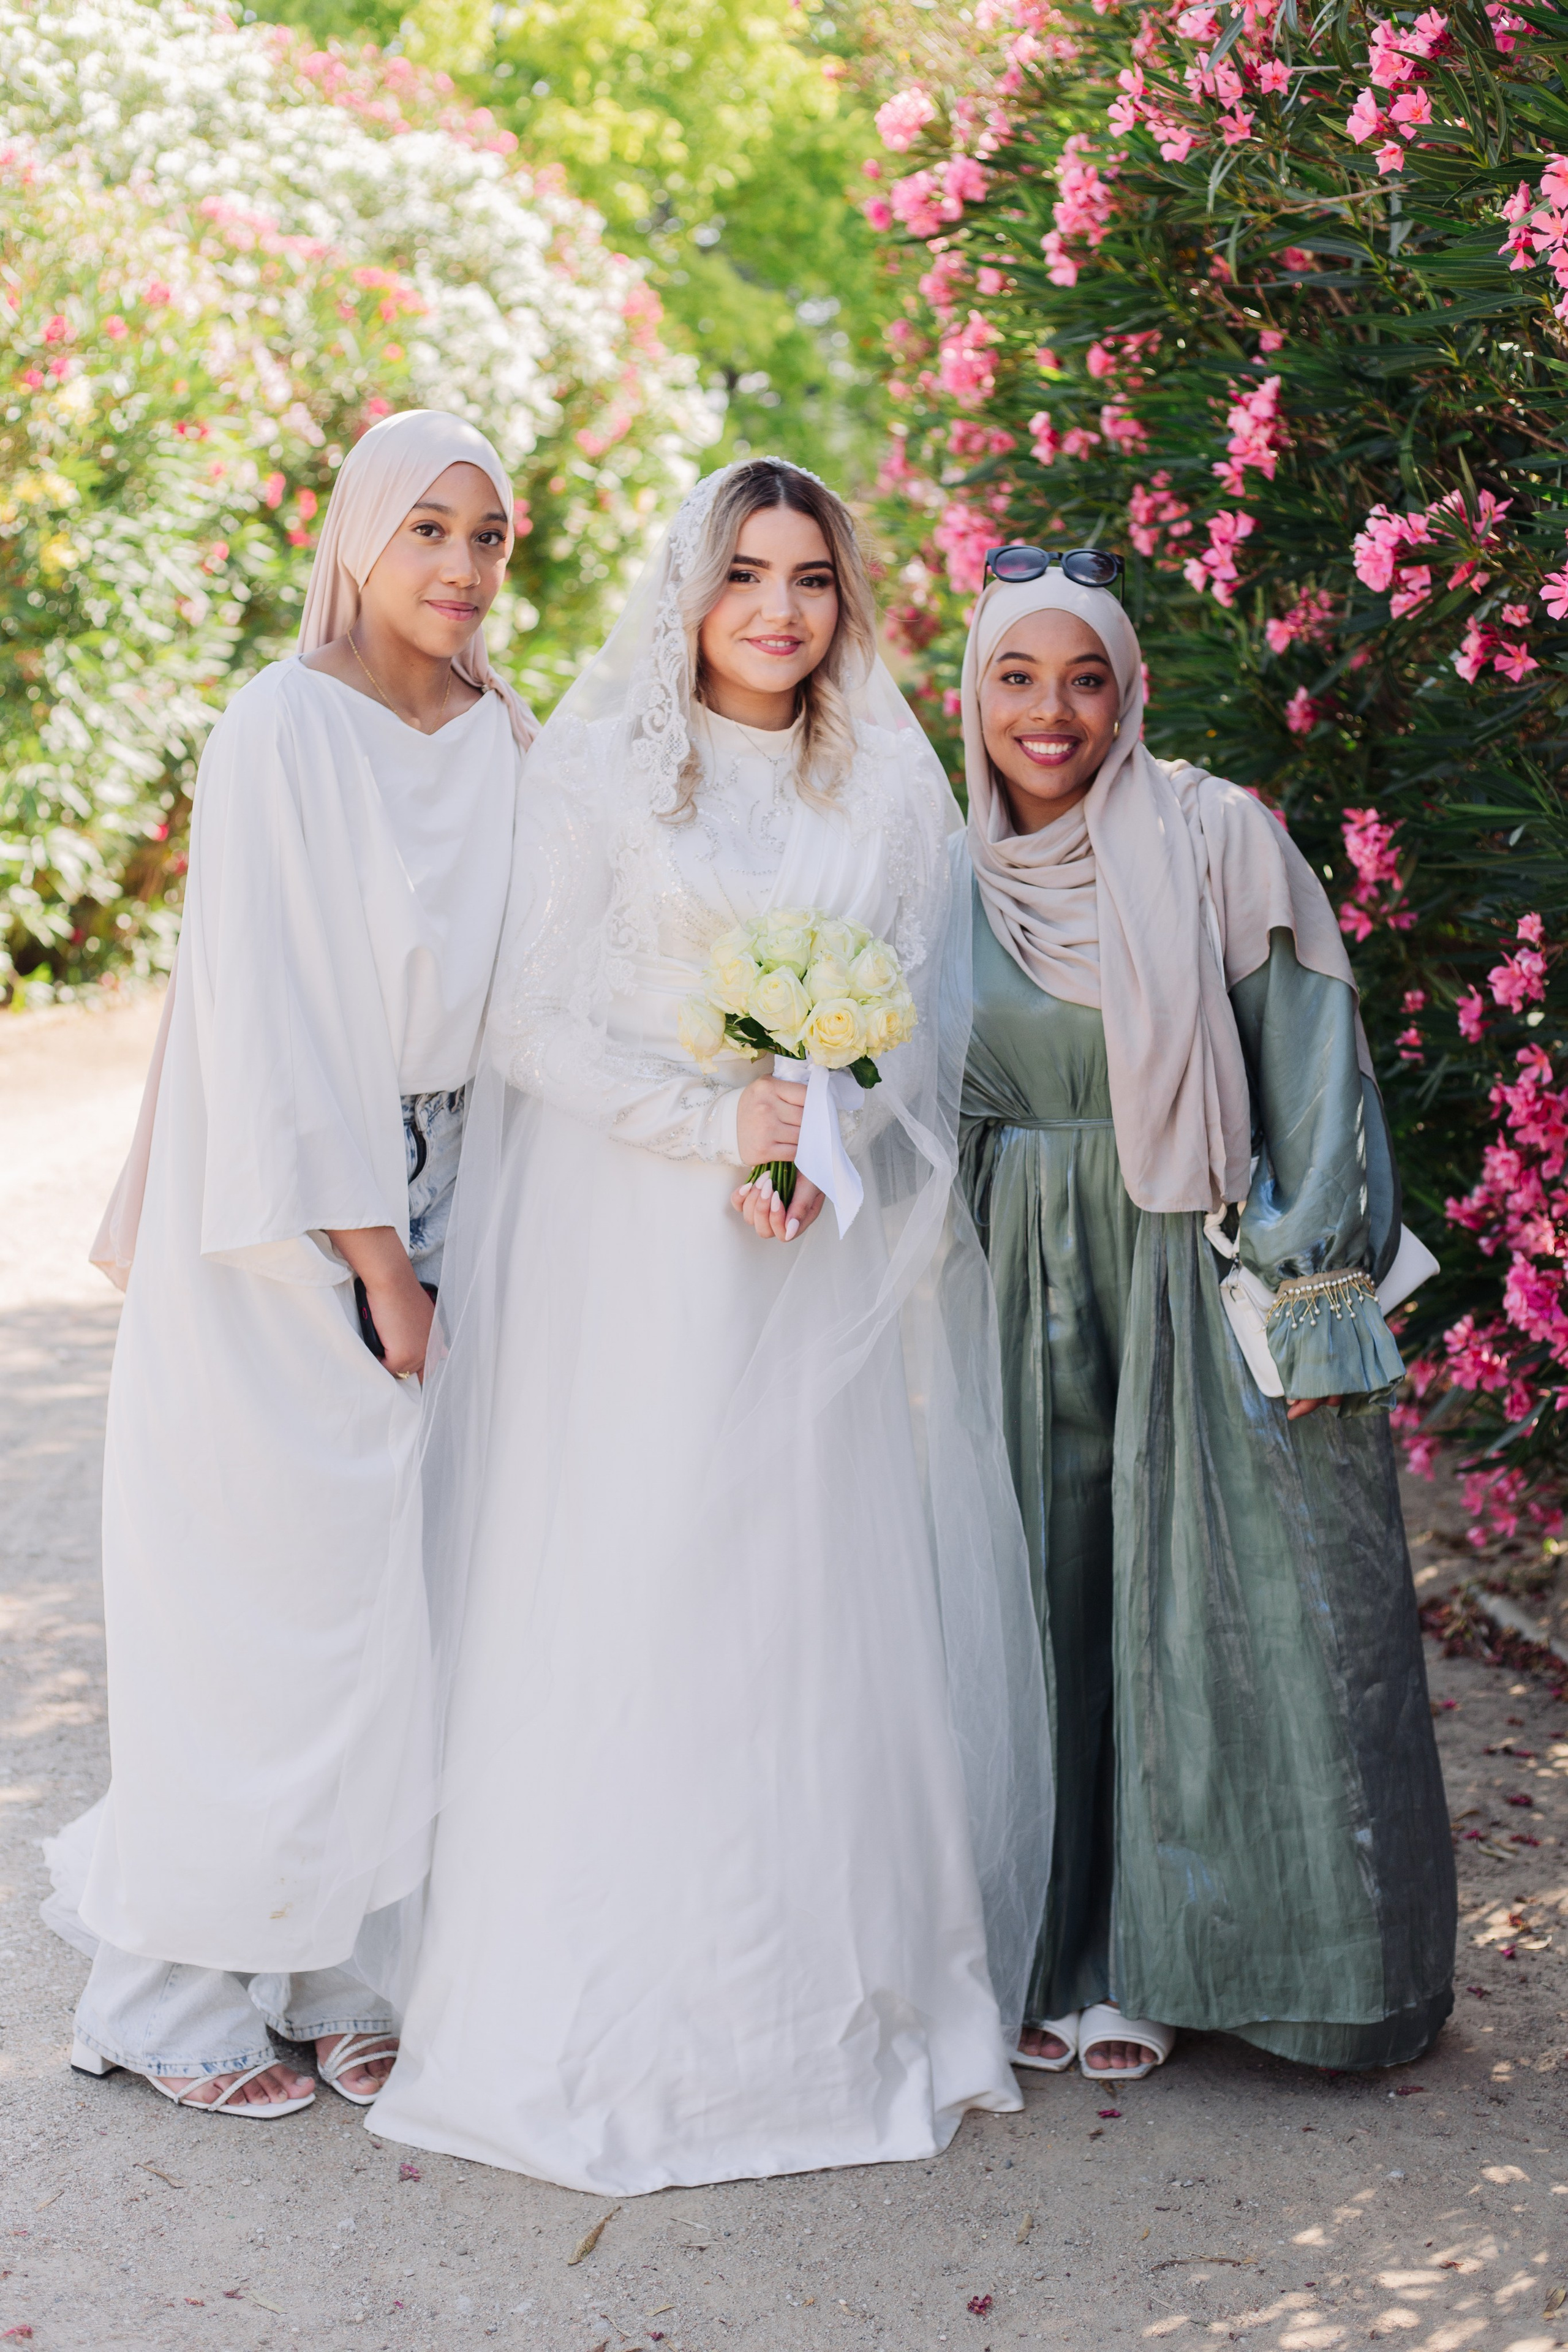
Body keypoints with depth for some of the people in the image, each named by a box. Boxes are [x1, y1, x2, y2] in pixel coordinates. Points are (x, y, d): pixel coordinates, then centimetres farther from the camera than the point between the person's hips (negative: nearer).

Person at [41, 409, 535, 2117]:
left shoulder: (500, 738, 8)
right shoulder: (286, 726, -11)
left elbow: (506, 992, 11)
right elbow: (271, 1015, -14)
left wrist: (426, 1249, 3)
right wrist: (374, 1264, -13)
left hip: (428, 1201, 6)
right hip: (282, 1212, -6)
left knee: (393, 1586, 7)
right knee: (263, 1603, -1)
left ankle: (332, 1972, 21)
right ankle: (174, 1996, 15)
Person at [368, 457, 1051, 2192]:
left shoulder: (894, 783, 11)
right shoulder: (597, 767, 1)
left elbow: (923, 1013, 9)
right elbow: (537, 1019, -4)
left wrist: (821, 1133, -10)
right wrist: (718, 1122, -14)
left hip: (828, 1252, 3)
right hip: (624, 1248, -2)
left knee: (828, 1598, 2)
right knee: (618, 1599, -3)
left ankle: (838, 2003, 13)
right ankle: (608, 2013, 8)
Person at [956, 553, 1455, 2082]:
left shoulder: (1218, 840, -5)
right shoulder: (959, 882, 8)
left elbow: (1310, 1070, -6)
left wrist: (1312, 1293, -11)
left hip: (1208, 1280, -3)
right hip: (1038, 1303, 3)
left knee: (1228, 1607, -1)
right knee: (1054, 1606, 6)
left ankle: (1158, 1959, 13)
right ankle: (1062, 1950, 18)